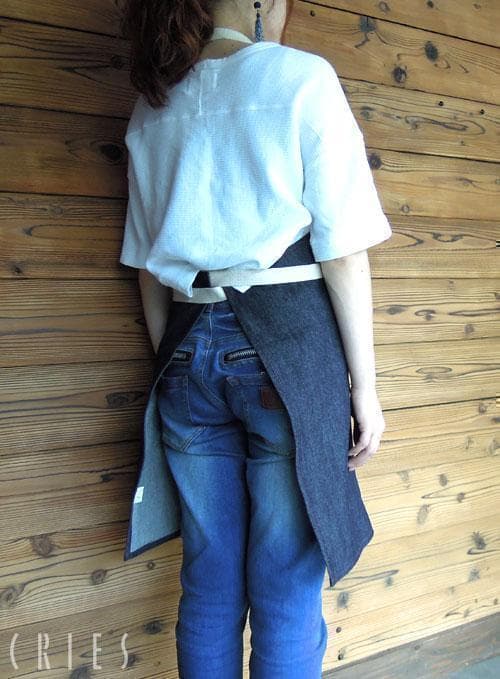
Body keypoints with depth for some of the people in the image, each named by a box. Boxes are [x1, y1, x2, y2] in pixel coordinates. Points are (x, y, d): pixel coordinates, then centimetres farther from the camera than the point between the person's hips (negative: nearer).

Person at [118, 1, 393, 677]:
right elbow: (343, 253, -7)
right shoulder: (301, 77, -2)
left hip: (189, 353, 5)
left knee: (209, 586, 14)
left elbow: (148, 264, 14)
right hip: (288, 348, -5)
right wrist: (364, 386, -1)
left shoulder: (153, 107, 14)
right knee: (286, 591, 7)